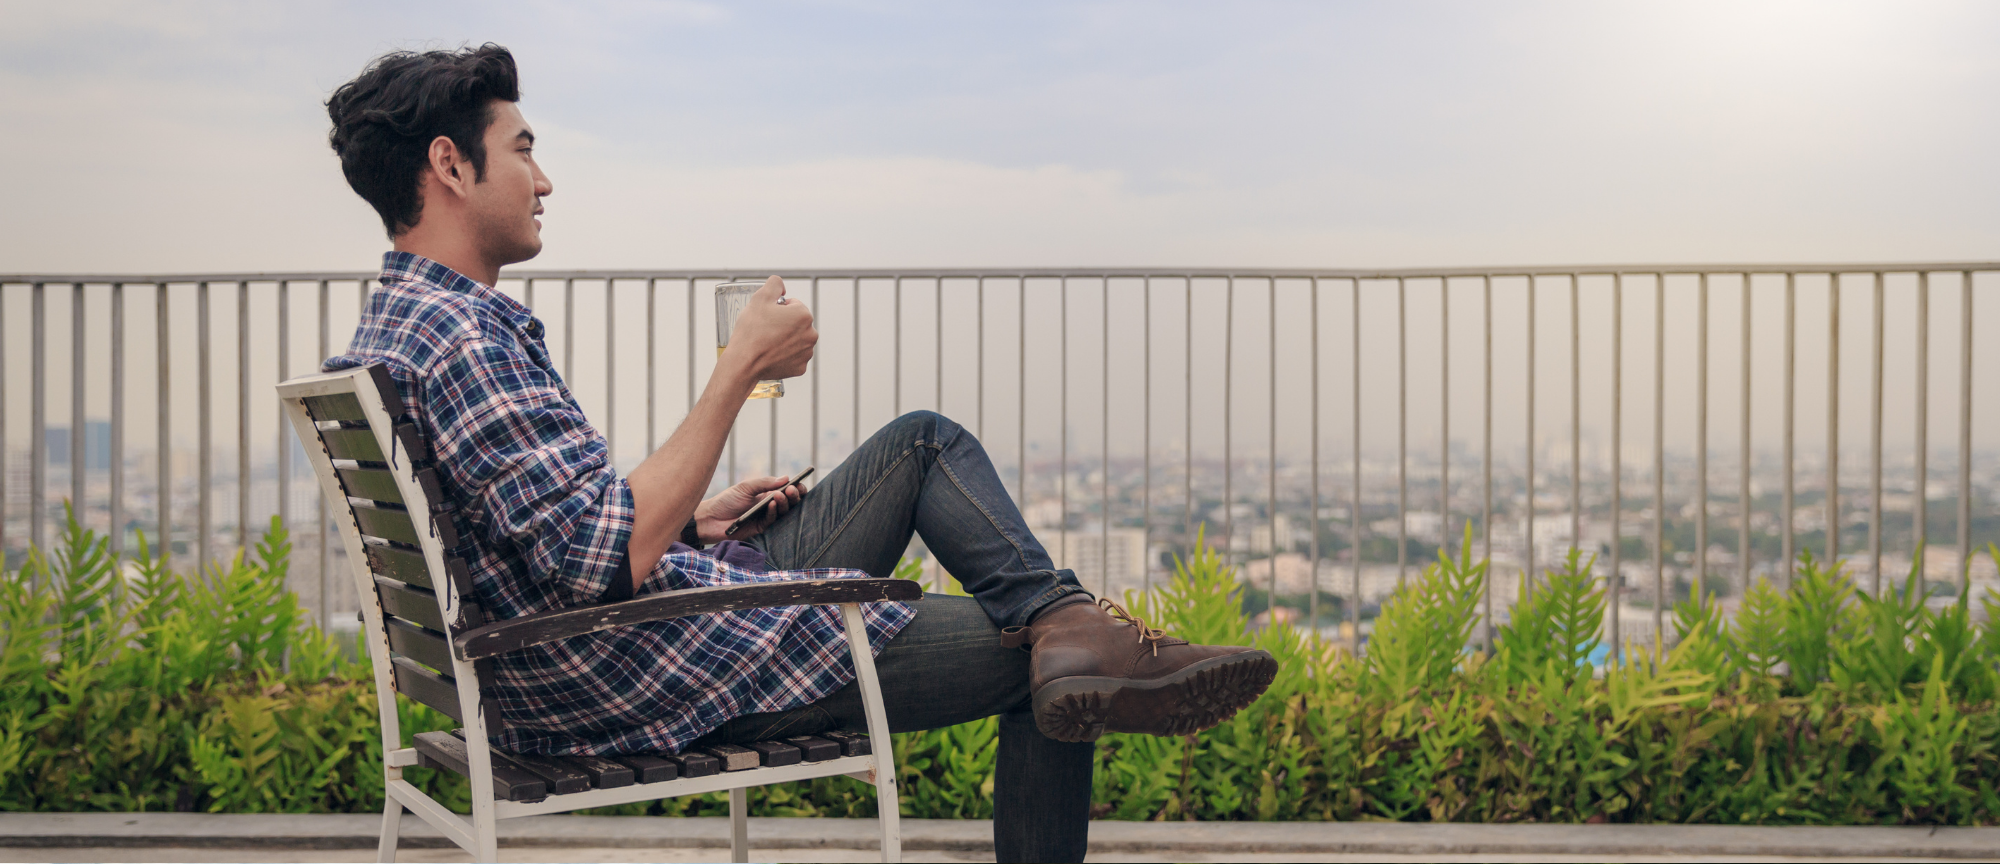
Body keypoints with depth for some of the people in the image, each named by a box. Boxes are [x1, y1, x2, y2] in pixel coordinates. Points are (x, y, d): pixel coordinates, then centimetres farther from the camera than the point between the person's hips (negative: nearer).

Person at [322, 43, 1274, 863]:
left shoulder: (398, 323, 12)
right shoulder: (458, 338, -23)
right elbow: (608, 560, -30)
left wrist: (699, 519, 15)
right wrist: (739, 371, -23)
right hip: (654, 671, -11)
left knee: (926, 441, 12)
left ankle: (1060, 618, -3)